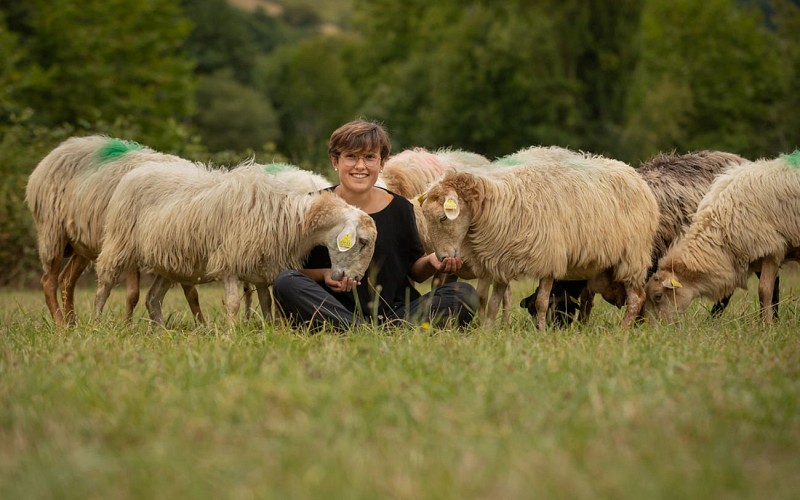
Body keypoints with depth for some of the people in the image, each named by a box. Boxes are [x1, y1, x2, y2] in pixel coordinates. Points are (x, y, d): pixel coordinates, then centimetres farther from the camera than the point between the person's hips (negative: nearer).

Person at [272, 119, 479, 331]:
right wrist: (324, 275, -18)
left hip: (397, 312, 2)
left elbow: (414, 270, 14)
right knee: (285, 282, -29)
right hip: (337, 311, -1)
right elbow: (297, 269, 2)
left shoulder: (399, 208, 8)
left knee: (465, 293, -18)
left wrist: (431, 262, -8)